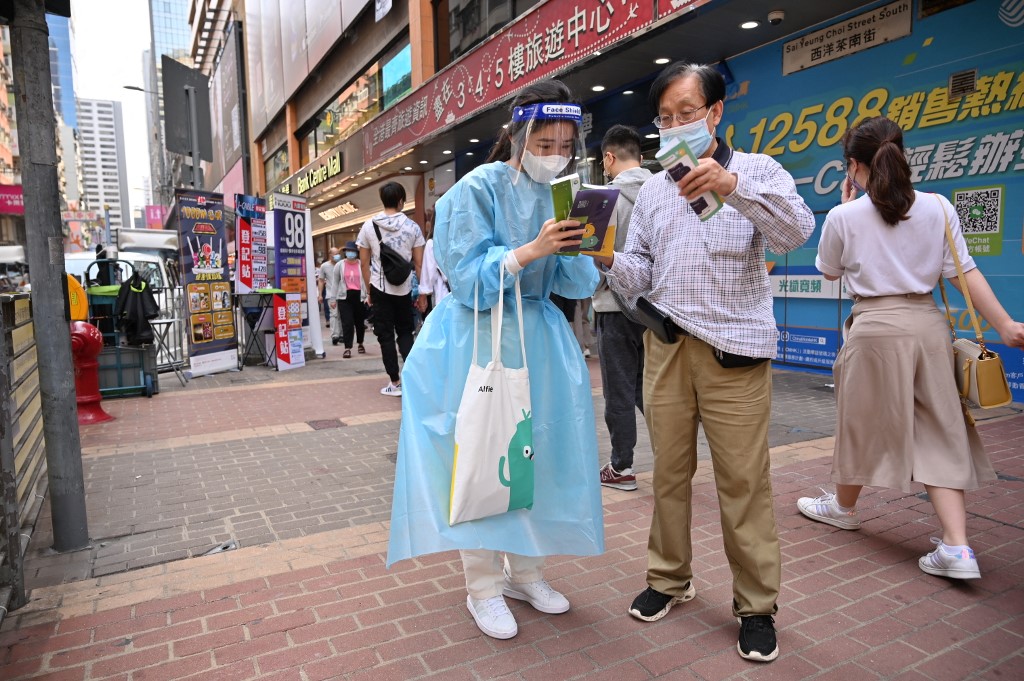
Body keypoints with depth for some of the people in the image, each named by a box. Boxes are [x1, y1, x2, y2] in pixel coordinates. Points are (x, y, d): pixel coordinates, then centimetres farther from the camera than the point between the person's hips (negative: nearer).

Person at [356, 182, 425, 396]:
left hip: (380, 288, 0)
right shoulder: (412, 227, -1)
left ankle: (395, 383, 10)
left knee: (385, 335, 7)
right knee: (405, 332, 15)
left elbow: (364, 262, 2)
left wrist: (369, 290, 11)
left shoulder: (369, 226, 0)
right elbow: (419, 263, -1)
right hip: (404, 288, 1)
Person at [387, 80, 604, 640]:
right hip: (480, 341, -5)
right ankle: (482, 588, 18)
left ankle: (524, 571, 29)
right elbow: (469, 280, -15)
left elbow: (572, 283, 4)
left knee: (539, 454, 9)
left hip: (539, 341, 6)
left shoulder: (561, 193, 7)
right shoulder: (479, 188, -9)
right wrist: (530, 250, -26)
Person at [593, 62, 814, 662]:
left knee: (744, 481, -1)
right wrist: (609, 259, -11)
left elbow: (798, 231, -14)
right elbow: (639, 277, 10)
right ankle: (670, 579, 27)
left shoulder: (757, 171, 5)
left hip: (735, 349, -3)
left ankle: (757, 605, 16)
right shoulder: (652, 190, 14)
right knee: (670, 471, 9)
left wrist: (731, 185, -26)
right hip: (666, 346, 3)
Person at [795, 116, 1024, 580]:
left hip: (876, 328, -3)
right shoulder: (938, 208, 3)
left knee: (863, 423, 14)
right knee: (938, 433, 9)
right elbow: (965, 272, 0)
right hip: (928, 324, 4)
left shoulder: (844, 216, -6)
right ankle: (957, 547, 4)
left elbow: (830, 271, 10)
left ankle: (843, 507, 36)